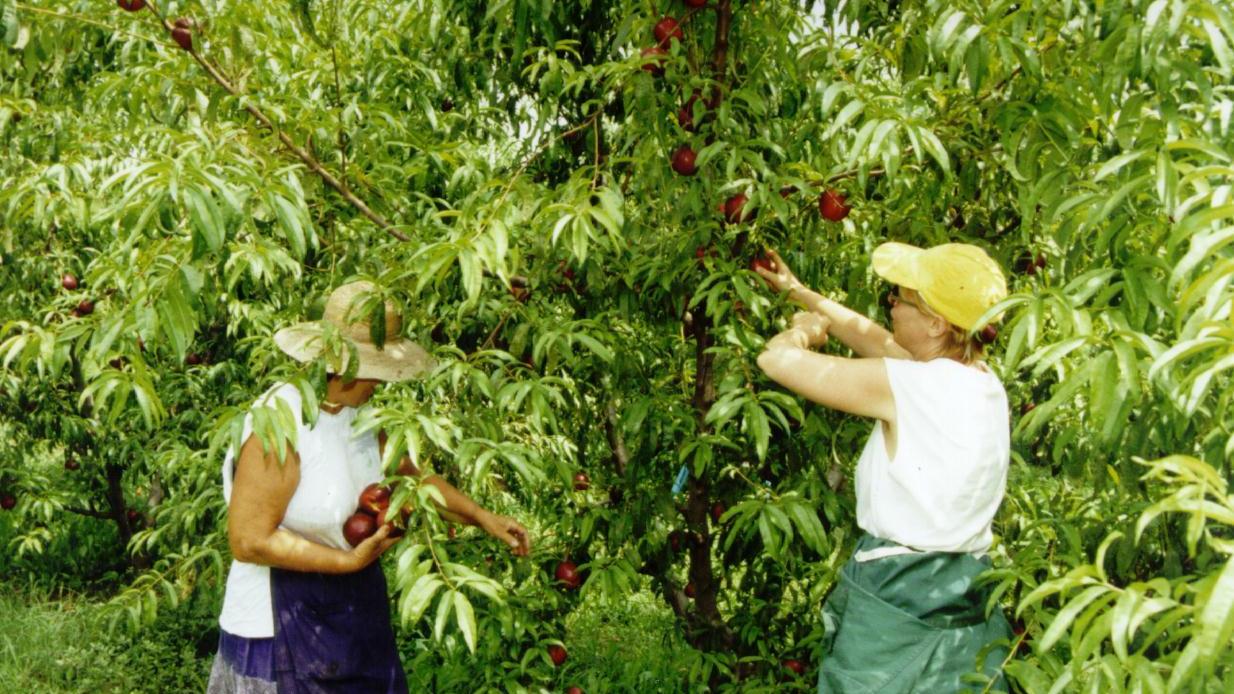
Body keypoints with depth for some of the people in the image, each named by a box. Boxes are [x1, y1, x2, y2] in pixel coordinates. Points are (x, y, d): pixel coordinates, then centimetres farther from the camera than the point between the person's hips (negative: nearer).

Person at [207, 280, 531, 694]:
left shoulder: (359, 414, 4)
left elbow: (407, 475, 18)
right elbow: (248, 541, -23)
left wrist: (482, 517, 15)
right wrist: (348, 560, -23)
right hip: (281, 625, -8)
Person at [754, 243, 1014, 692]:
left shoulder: (905, 385, -19)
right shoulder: (984, 381, 4)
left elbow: (776, 359, -12)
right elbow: (874, 338, 18)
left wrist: (805, 329, 10)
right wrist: (797, 291, 26)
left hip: (896, 594, -7)